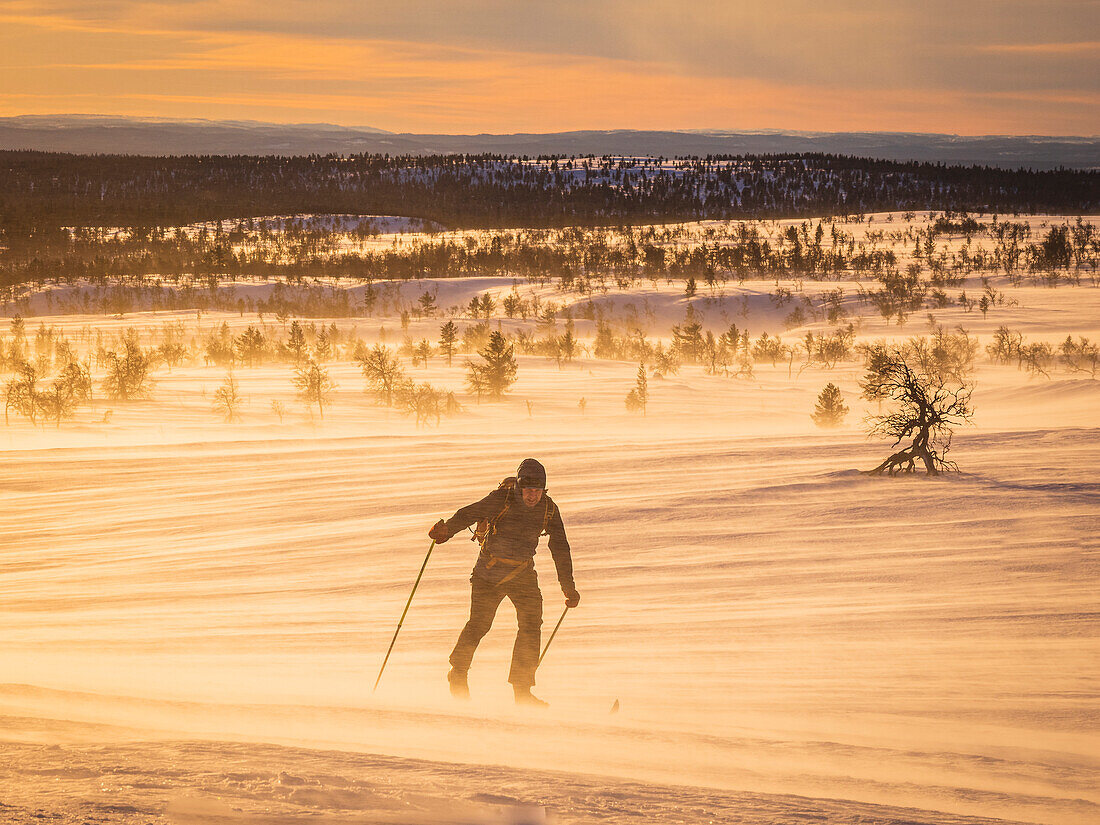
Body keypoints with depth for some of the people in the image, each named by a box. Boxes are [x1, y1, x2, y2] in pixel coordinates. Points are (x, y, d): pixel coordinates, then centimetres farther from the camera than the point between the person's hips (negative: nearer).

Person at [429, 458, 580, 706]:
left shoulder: (549, 509, -6)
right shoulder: (502, 499, -17)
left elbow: (560, 549, 1)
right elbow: (469, 514, -14)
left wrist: (569, 587, 1)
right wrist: (446, 530, -34)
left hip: (523, 575, 3)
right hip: (489, 573, -3)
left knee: (532, 623, -12)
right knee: (479, 625, -2)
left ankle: (522, 688, -7)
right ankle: (458, 672, 25)